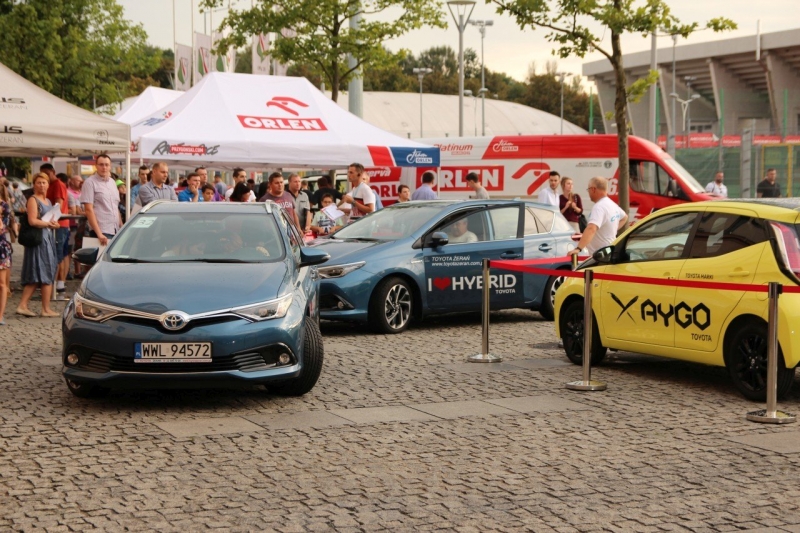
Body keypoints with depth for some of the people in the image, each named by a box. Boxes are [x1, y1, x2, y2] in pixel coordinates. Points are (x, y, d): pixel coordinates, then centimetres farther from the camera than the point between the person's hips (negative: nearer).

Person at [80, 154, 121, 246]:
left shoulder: (112, 182, 16)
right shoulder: (90, 182, -5)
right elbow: (89, 210, -12)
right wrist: (99, 234, -19)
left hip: (116, 231, 7)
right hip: (101, 231, -7)